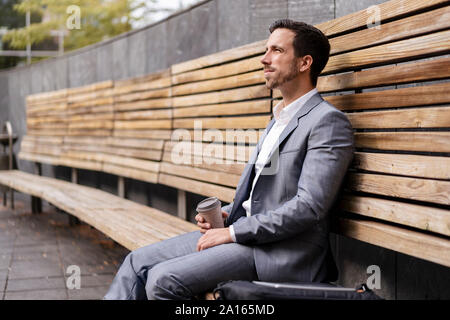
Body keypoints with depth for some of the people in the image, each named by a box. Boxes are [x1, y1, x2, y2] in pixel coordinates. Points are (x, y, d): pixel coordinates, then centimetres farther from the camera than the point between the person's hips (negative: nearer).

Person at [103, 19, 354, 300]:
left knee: (163, 279, -22)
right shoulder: (280, 119, 20)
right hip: (246, 232, 9)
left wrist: (233, 232, -17)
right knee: (138, 263, -1)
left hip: (282, 253, -9)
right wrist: (225, 215, 5)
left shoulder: (329, 122, -11)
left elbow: (309, 206, -20)